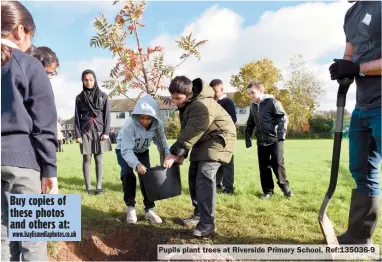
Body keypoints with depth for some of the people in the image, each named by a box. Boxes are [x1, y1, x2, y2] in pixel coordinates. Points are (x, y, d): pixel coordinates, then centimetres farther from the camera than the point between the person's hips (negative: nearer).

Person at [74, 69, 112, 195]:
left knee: (98, 158, 0)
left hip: (99, 130, 0)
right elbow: (77, 117, 5)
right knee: (86, 158, 0)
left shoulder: (102, 96, 5)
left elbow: (107, 115, 4)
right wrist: (77, 134, -3)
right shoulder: (79, 97, 7)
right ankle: (88, 187, 5)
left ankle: (99, 186, 5)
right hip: (85, 131, 1)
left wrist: (106, 132, -5)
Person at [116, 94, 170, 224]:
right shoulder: (130, 125, -38)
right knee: (128, 174, -21)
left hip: (142, 151, 3)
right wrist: (136, 164, -59)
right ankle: (130, 208, -2)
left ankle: (149, 209, 9)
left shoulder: (158, 125, -26)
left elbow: (162, 143, -23)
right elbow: (126, 150, -42)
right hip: (124, 150, -3)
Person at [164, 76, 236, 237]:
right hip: (202, 141, 10)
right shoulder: (186, 104, 3)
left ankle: (207, 223, -13)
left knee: (205, 178, -20)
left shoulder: (202, 105, -30)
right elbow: (186, 131, 6)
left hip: (217, 140, -10)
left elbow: (191, 134, -31)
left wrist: (174, 153, -26)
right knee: (194, 176, 9)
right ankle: (199, 214, 24)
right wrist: (181, 153, -2)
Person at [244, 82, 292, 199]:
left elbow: (283, 118, -9)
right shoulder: (253, 106, 13)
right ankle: (268, 190, 16)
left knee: (277, 163, -5)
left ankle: (284, 185, 18)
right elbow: (250, 124, 22)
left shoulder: (272, 102, -6)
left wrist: (281, 134, -16)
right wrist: (247, 137, 14)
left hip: (275, 139, -5)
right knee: (264, 166, 6)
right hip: (261, 141, 6)